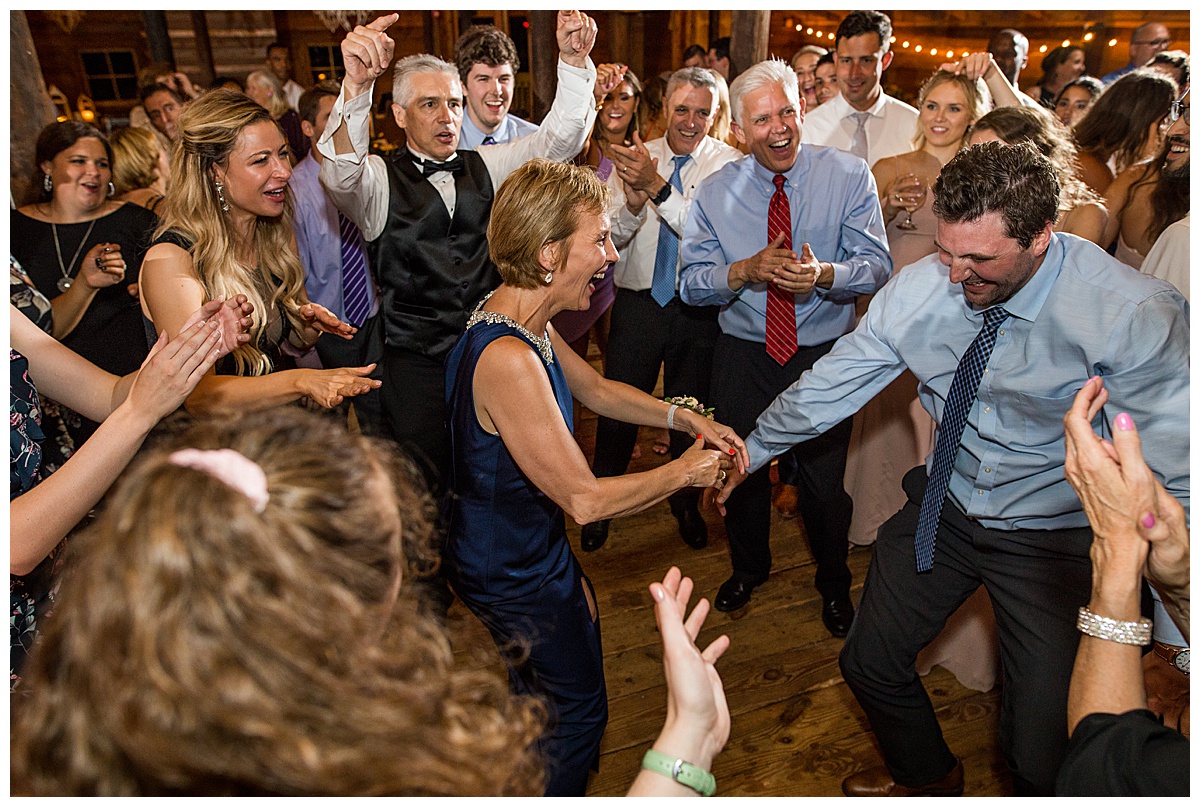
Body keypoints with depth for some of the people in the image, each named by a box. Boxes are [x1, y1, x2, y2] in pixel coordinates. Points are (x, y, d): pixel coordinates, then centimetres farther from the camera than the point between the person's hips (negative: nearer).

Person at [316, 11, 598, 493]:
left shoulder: (486, 166, 8)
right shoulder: (378, 179, -3)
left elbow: (561, 138, -1)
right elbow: (341, 174, -26)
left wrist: (574, 61, -19)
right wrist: (356, 86, -44)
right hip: (416, 363, -3)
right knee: (425, 486, 8)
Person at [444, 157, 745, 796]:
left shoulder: (526, 323, -5)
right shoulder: (508, 359, -36)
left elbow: (595, 389, 11)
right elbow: (586, 499, -31)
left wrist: (685, 418, -1)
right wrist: (683, 472, -16)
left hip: (525, 543, 10)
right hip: (510, 568, -10)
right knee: (578, 706, 13)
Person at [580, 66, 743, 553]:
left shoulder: (729, 164, -4)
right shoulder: (636, 157, 4)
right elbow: (611, 236, -1)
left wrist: (658, 187, -27)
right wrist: (633, 205, -21)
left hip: (698, 308, -1)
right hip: (637, 302, 1)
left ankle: (686, 505, 39)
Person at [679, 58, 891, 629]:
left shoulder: (848, 176, -7)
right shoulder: (715, 192, -3)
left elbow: (877, 266, -11)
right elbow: (690, 283, -6)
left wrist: (824, 274, -31)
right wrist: (745, 270, -25)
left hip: (825, 356, -1)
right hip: (743, 357, 2)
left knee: (826, 480, 11)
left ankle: (834, 584, 43)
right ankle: (748, 569, 48)